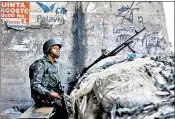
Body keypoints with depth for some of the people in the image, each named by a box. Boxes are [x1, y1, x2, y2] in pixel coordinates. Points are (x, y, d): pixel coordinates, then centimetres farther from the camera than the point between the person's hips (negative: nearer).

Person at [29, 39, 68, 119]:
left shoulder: (55, 64, 14)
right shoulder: (41, 64, -10)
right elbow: (35, 85, -18)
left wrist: (61, 92, 2)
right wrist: (50, 94, -23)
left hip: (53, 94, 7)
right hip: (43, 97, -7)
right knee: (61, 104, -24)